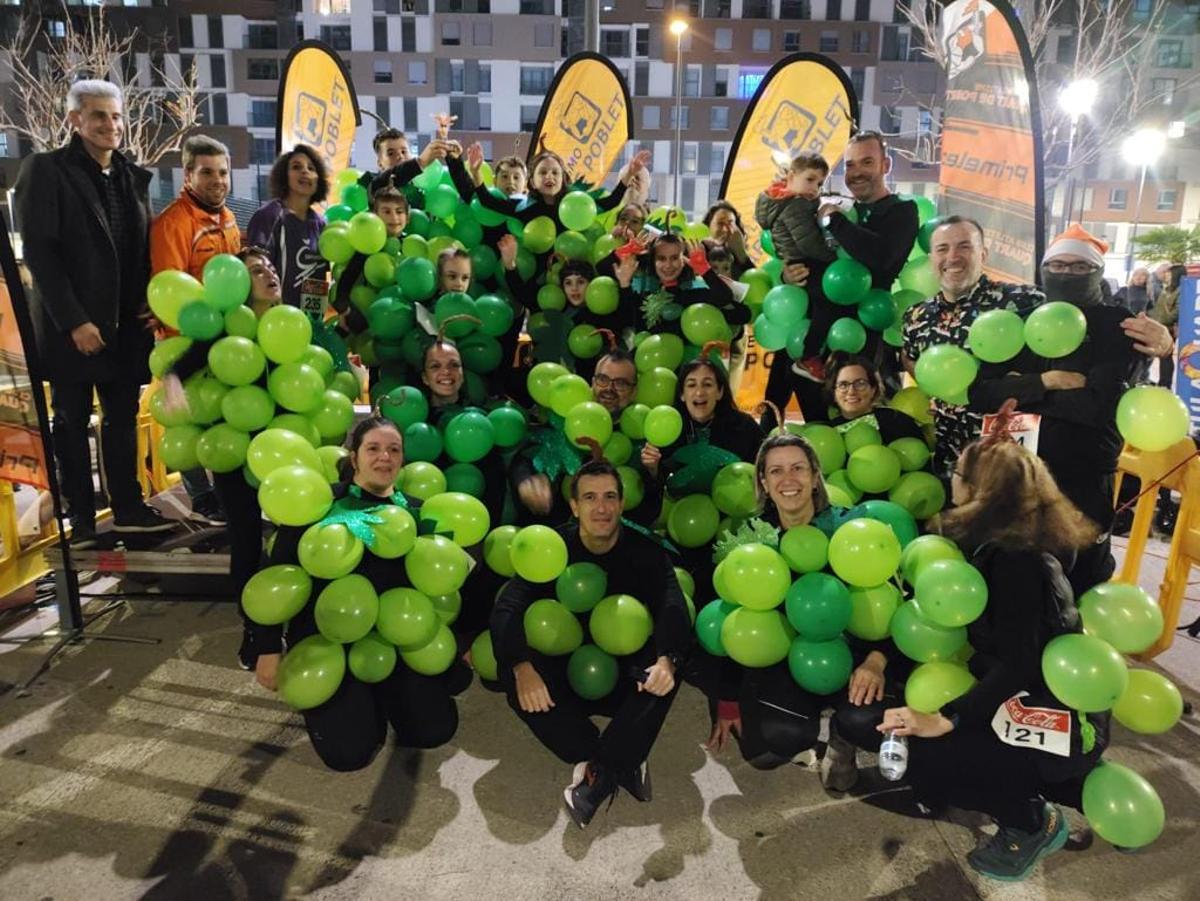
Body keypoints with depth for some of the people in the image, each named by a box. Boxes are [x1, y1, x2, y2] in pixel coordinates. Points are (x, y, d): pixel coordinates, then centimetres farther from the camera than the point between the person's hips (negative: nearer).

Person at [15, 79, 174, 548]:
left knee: (122, 418, 11)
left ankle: (128, 507, 21)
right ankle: (81, 518, 13)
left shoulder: (133, 176, 12)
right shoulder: (45, 169, -5)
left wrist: (148, 303, -1)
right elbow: (39, 252, -11)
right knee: (72, 422, 5)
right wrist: (73, 320, -17)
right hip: (73, 326, -5)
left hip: (125, 324, 5)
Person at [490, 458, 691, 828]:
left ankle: (599, 771, -25)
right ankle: (622, 764, -23)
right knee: (513, 677, -28)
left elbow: (673, 608, -21)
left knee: (673, 665, -32)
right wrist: (522, 666, -37)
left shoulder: (645, 551, -6)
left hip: (628, 682, -1)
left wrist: (666, 659, -44)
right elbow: (506, 609, -17)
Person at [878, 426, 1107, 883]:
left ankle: (1033, 824, 4)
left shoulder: (1017, 561, -22)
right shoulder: (998, 546, 6)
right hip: (1029, 698, 10)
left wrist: (946, 719, -30)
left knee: (925, 758, -20)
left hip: (1061, 719, -10)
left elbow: (1016, 666, -26)